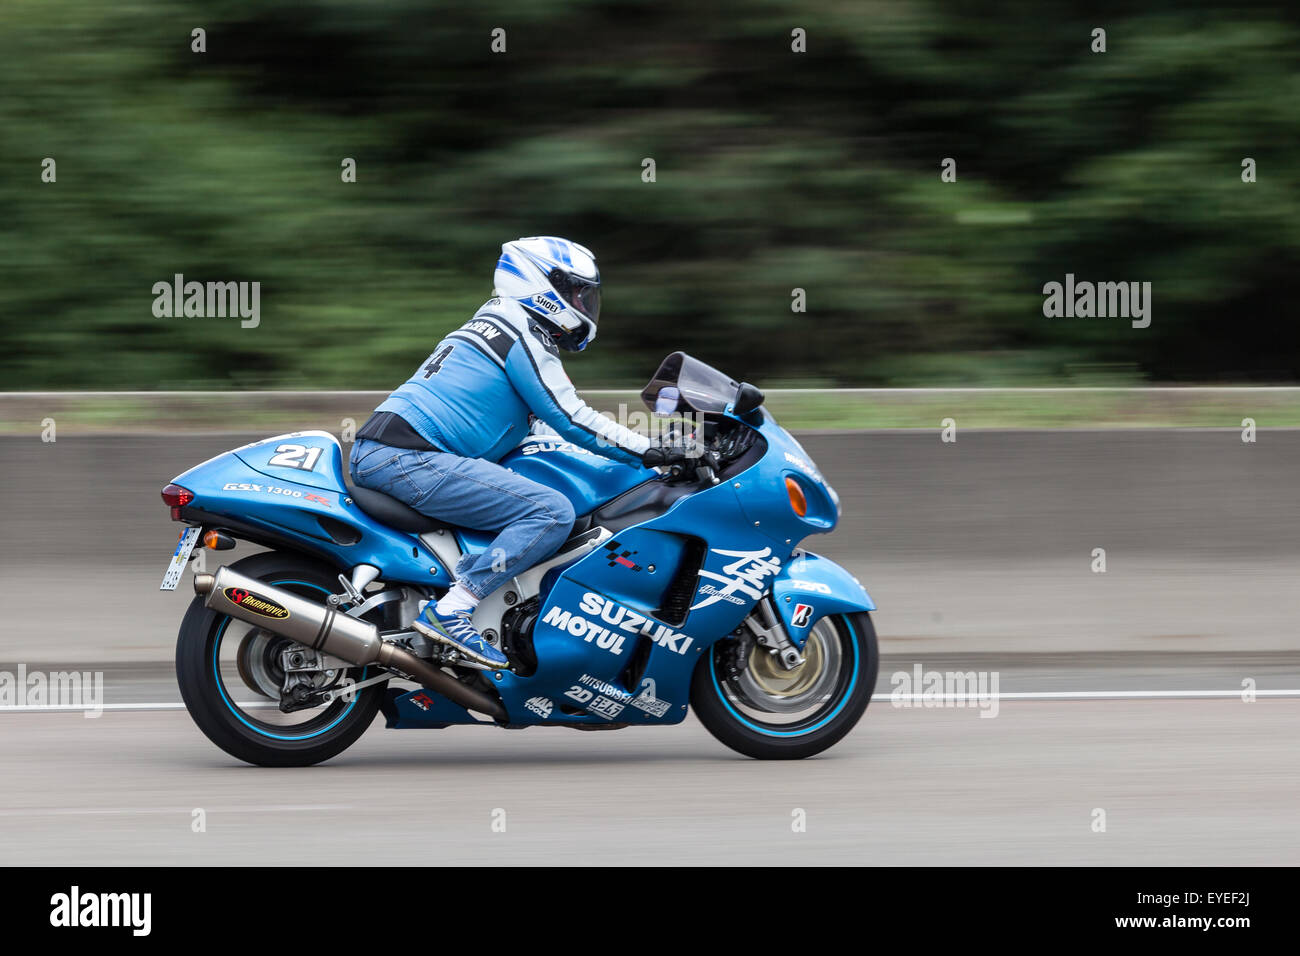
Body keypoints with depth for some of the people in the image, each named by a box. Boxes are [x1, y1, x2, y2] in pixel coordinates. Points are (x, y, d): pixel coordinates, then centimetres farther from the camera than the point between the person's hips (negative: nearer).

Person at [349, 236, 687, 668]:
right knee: (552, 512, -20)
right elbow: (570, 418, -9)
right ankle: (449, 612, -24)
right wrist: (649, 452, -4)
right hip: (409, 458, -11)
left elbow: (544, 419, 35)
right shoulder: (524, 336, -4)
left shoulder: (493, 325, 28)